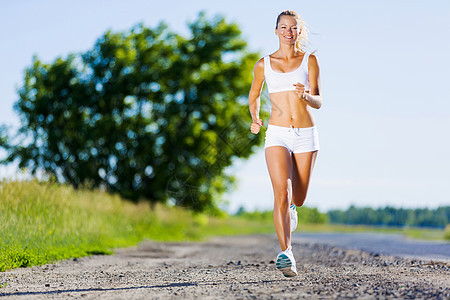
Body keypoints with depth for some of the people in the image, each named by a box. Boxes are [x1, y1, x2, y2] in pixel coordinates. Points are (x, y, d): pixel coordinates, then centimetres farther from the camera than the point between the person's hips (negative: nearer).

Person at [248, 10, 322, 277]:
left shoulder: (309, 60, 3)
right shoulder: (264, 64, 6)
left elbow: (318, 102, -4)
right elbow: (254, 96, 21)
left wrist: (306, 95, -27)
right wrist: (255, 119, 1)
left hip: (306, 135, 1)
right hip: (278, 135, -1)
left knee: (298, 199, 11)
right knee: (281, 194, -19)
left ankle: (289, 207, 48)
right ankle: (286, 253, -22)